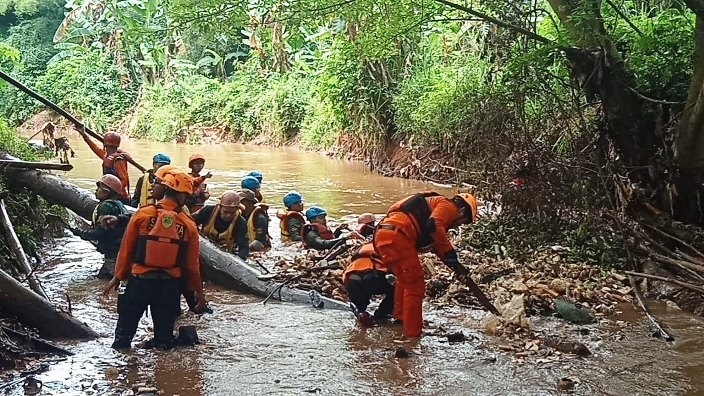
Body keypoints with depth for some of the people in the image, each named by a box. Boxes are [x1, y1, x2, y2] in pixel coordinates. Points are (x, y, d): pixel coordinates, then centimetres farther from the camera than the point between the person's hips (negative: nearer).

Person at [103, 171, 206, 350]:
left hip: (139, 281, 0)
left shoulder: (142, 214, -8)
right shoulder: (188, 225, -6)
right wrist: (198, 290, 11)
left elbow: (126, 249, -3)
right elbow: (192, 263, -2)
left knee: (126, 327, 16)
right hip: (170, 285, 0)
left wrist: (118, 277, 9)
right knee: (164, 332, 15)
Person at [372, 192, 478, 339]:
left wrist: (455, 265, 27)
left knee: (405, 280, 30)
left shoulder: (434, 204, 32)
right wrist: (450, 253, -10)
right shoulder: (448, 205, 4)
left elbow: (434, 244, 31)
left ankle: (400, 318, 42)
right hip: (396, 236, -10)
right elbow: (434, 225, -17)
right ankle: (412, 335, 1)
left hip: (382, 235, 10)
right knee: (415, 286, -2)